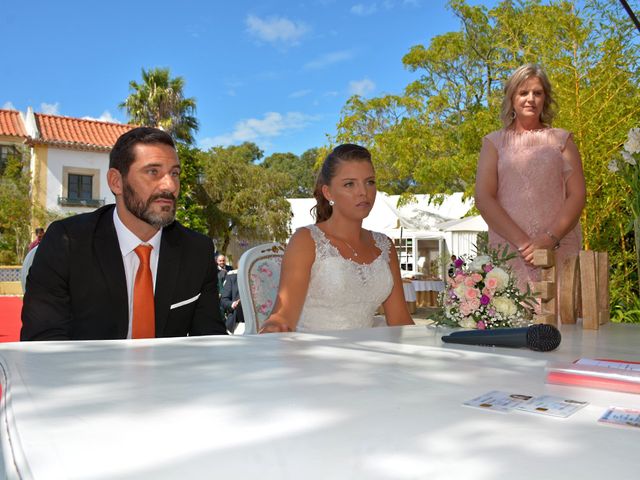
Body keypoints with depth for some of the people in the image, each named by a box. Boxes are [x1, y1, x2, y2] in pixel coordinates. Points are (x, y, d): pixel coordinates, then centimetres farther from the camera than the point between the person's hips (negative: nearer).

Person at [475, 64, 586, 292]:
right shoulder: (494, 142, 10)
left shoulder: (562, 140, 14)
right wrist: (522, 242, -12)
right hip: (509, 250, -1)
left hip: (560, 250, 1)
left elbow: (577, 196, 5)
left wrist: (550, 239, -12)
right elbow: (483, 199, -1)